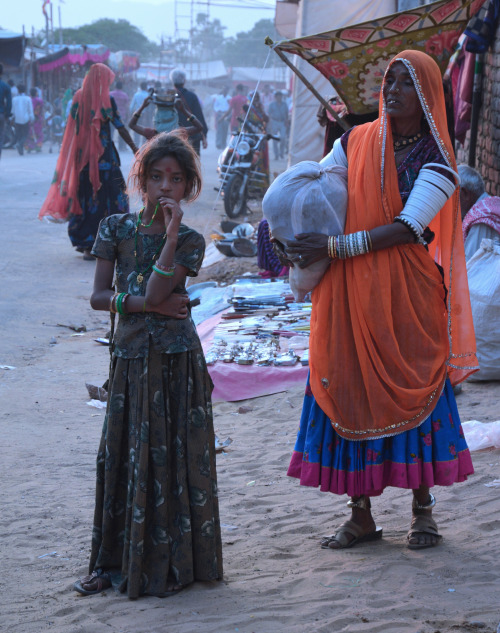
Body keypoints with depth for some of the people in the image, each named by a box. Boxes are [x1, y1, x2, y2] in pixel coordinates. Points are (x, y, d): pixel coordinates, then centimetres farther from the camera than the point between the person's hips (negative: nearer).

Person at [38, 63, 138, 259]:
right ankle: (93, 246, -2)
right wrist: (134, 148, 3)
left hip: (81, 155, 5)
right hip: (103, 155, -5)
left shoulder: (79, 97, 4)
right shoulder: (106, 100, -9)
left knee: (84, 197, 13)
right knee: (102, 198, 0)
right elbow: (120, 127, -7)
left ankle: (83, 242, 19)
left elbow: (73, 127, 7)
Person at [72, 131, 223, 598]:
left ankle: (169, 564, 9)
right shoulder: (116, 228, 4)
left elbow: (156, 291, -17)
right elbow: (98, 296, -2)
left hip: (176, 361, -3)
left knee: (169, 456, -1)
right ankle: (113, 560, 17)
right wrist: (149, 305, -15)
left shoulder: (189, 240, -3)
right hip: (128, 358, 3)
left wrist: (171, 233, -23)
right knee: (120, 455, 6)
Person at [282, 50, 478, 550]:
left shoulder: (436, 158, -5)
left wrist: (333, 248, -21)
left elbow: (407, 229, -16)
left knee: (413, 392, 1)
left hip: (408, 296, -3)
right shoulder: (355, 144, 7)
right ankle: (361, 516, 11)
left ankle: (422, 509, 15)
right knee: (350, 392, 2)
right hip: (351, 297, 3)